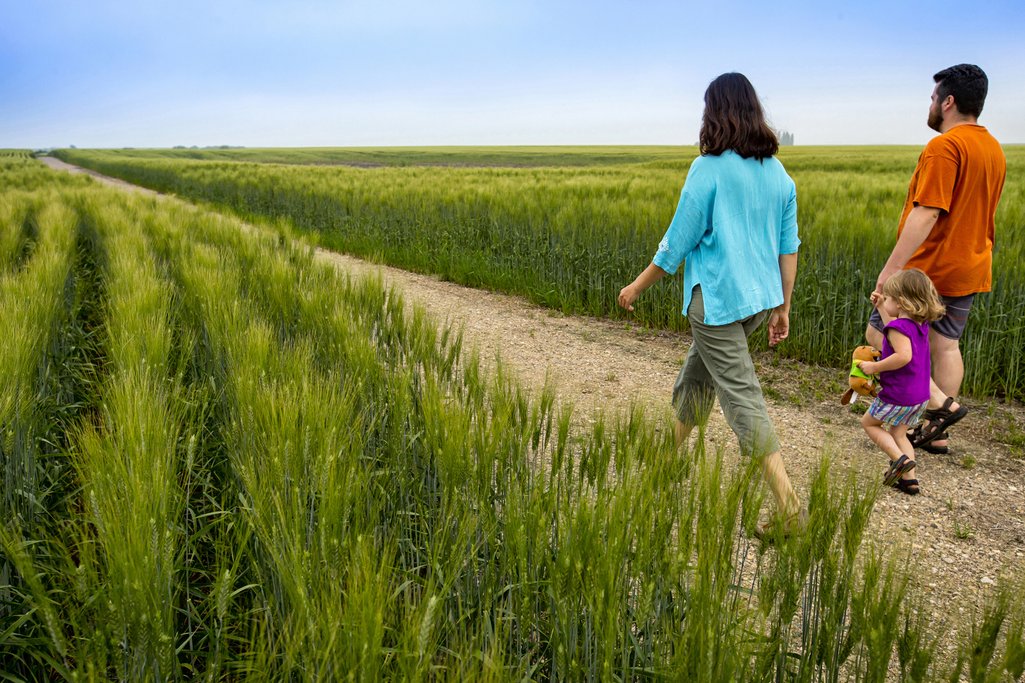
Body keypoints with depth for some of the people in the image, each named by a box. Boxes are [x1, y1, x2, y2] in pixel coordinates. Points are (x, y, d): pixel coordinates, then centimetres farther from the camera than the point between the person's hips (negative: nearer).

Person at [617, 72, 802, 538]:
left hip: (717, 299, -8)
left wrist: (638, 286, 2)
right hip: (760, 297, 8)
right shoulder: (778, 173, 7)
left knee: (741, 396, -4)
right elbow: (789, 247, 8)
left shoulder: (709, 169, -13)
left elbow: (678, 242, -10)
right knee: (696, 371, 24)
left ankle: (789, 506, -5)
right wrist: (783, 306, 16)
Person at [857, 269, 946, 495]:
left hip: (898, 396, -9)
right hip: (920, 396, 9)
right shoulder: (920, 324, 7)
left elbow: (903, 356, -37)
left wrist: (875, 367, -27)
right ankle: (908, 479, 16)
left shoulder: (898, 328, -22)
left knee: (869, 422, 11)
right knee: (898, 434, 19)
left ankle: (900, 459, -3)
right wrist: (881, 307, 28)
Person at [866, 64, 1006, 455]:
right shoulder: (993, 150, 12)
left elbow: (926, 214, -25)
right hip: (970, 270, 9)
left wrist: (891, 268, -25)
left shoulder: (944, 147, -18)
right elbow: (974, 211, 18)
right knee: (946, 346, 13)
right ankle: (936, 433, 19)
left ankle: (941, 404, -3)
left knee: (879, 333, 0)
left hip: (931, 269, -9)